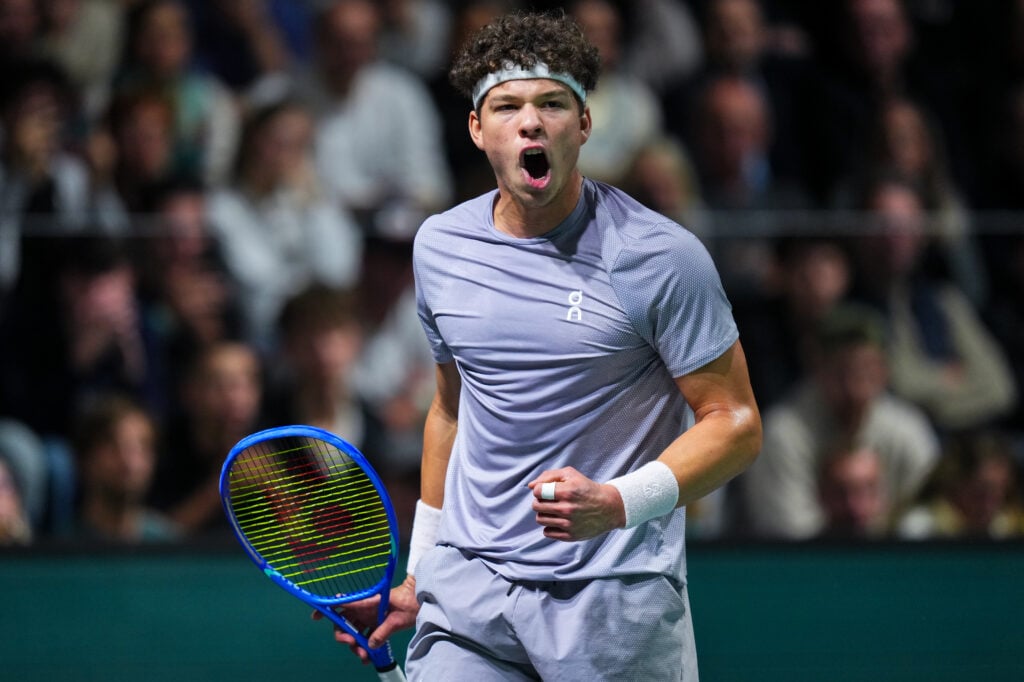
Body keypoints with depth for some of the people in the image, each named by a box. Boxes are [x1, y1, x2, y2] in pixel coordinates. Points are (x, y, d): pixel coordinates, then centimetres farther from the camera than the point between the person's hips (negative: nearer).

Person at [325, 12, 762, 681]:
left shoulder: (660, 256, -9)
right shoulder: (440, 247, 7)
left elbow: (735, 423, -8)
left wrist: (616, 504, -23)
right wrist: (420, 576, 22)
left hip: (616, 601, -3)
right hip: (468, 595, 4)